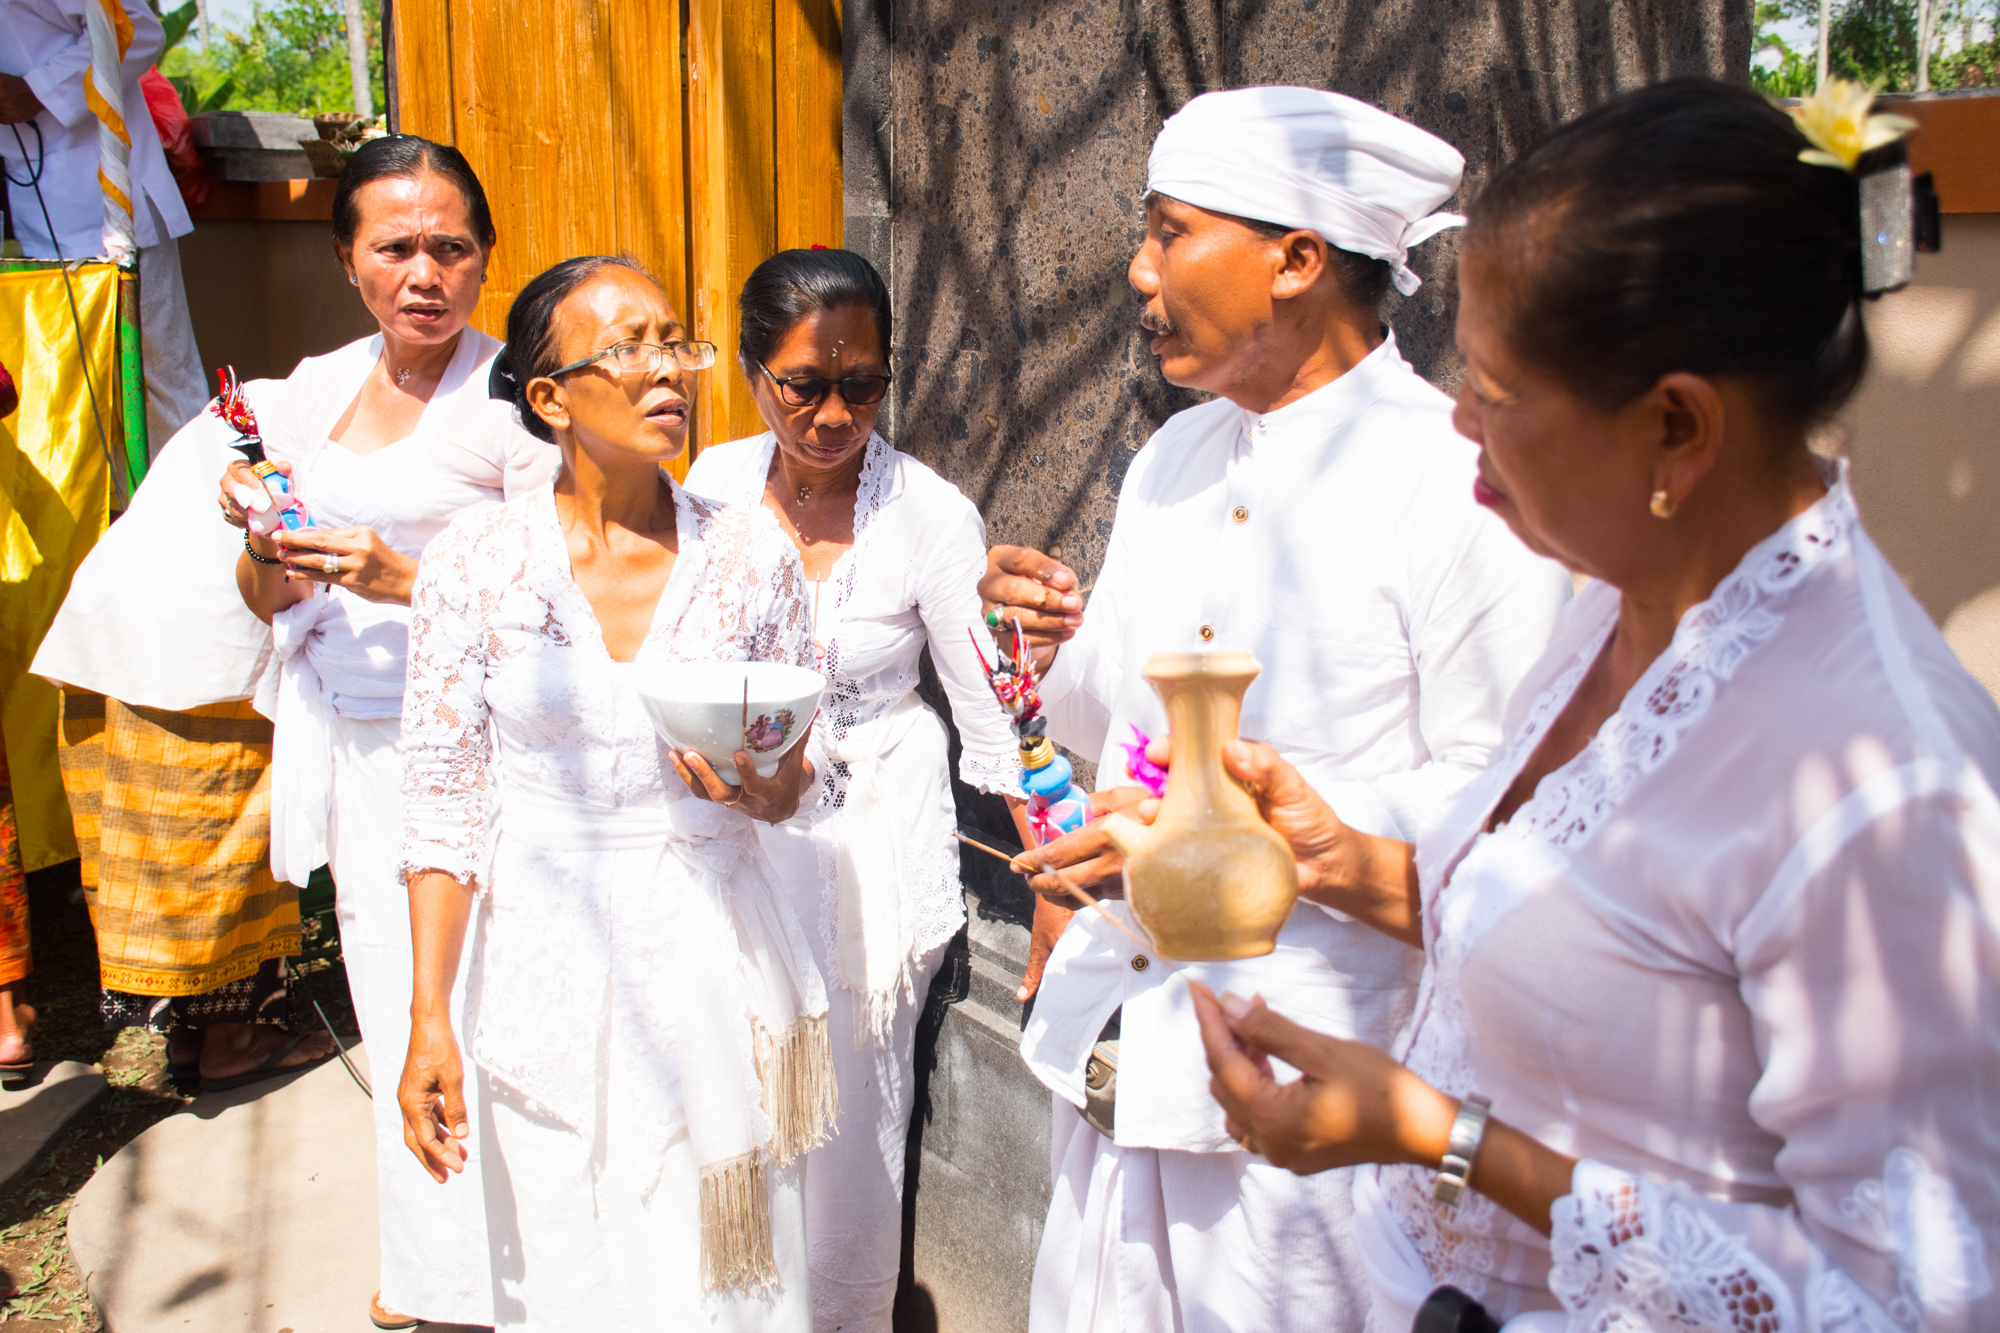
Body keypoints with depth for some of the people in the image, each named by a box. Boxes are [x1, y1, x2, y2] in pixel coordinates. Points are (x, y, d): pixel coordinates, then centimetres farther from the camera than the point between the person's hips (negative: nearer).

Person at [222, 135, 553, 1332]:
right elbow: (267, 600, 16)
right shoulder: (316, 388, 11)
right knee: (393, 1016, 13)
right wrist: (264, 542, -6)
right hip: (349, 743, 6)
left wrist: (404, 579, -22)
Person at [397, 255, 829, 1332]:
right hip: (548, 964, 0)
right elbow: (445, 805, -2)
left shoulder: (750, 552, -3)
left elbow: (794, 786, 7)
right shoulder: (476, 562, -6)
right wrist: (429, 1021, -5)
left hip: (718, 961, 1)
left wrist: (755, 787, -17)